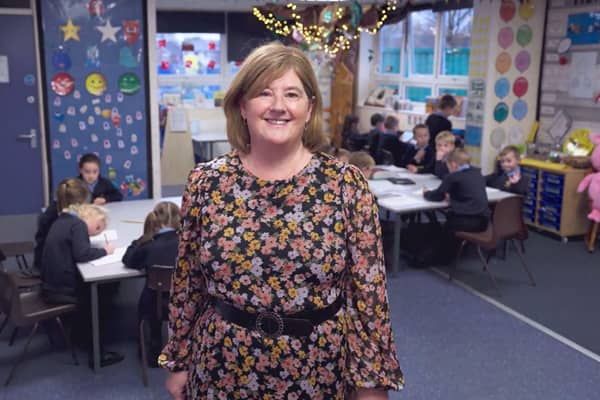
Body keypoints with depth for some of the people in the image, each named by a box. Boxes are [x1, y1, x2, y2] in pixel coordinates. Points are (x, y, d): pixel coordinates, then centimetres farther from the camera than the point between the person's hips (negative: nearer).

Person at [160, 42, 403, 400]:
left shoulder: (346, 183, -10)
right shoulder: (206, 182, -5)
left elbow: (369, 289, -7)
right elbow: (187, 282, 3)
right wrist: (178, 361, 8)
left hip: (317, 371, -1)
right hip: (224, 369, 2)